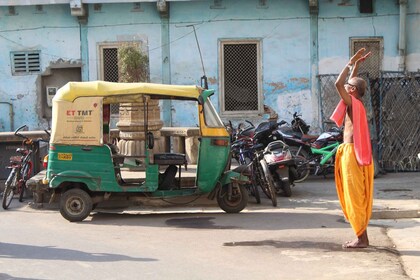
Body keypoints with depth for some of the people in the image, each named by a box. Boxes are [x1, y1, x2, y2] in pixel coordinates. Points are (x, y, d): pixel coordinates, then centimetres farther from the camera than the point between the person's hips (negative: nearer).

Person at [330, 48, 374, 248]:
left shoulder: (353, 103, -12)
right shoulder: (355, 103, 12)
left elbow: (338, 83, -23)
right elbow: (351, 82, 29)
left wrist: (352, 63, -15)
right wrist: (356, 64, 27)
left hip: (352, 153, -9)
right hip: (351, 152, 9)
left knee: (355, 195, -7)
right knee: (356, 196, 12)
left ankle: (361, 239, -4)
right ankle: (361, 236, 17)